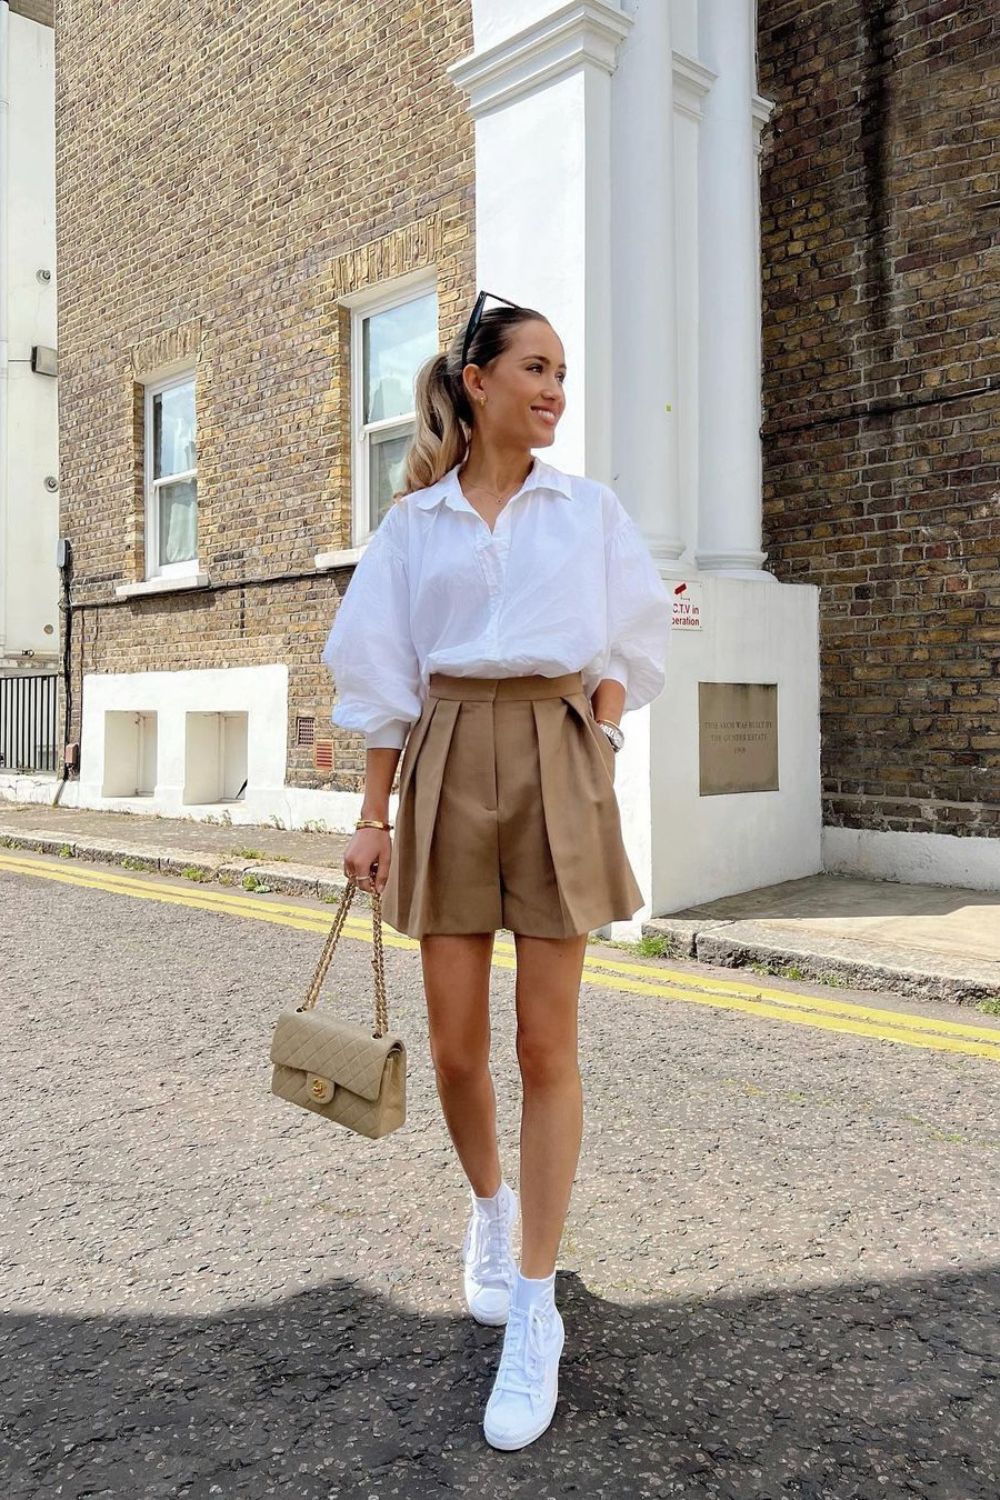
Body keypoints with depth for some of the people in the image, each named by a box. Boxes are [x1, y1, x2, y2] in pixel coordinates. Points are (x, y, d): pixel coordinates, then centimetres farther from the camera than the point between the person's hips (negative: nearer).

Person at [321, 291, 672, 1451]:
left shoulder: (590, 510, 8)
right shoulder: (413, 522, 7)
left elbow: (624, 652, 12)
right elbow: (384, 678, 6)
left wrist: (584, 753, 2)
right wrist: (372, 817, 1)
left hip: (558, 761, 0)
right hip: (449, 766, 1)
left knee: (546, 1046, -1)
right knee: (456, 1044, 5)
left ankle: (536, 1313, 13)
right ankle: (488, 1207, 37)